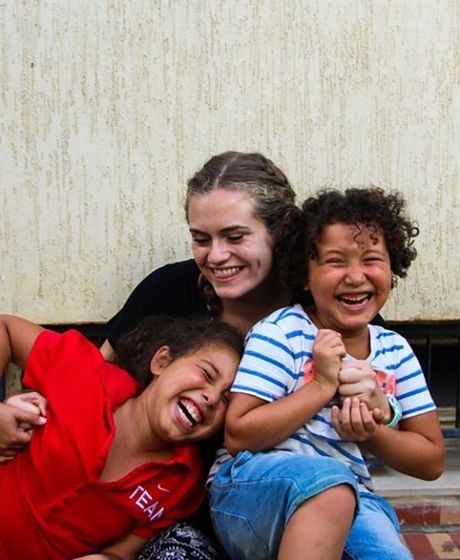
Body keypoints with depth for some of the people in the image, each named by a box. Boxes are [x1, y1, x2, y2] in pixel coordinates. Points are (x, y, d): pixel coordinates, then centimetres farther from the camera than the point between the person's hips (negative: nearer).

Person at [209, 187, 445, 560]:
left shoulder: (395, 350, 7)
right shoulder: (282, 331, -7)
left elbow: (432, 460, 10)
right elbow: (239, 436, -13)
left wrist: (372, 435, -9)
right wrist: (322, 386, -17)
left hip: (348, 501, 3)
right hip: (253, 484, -2)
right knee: (328, 479, -34)